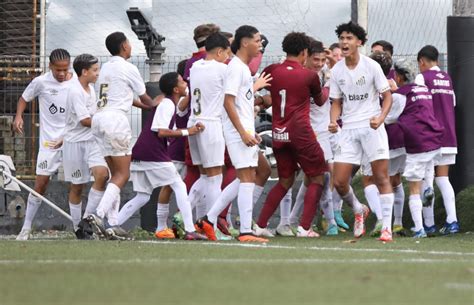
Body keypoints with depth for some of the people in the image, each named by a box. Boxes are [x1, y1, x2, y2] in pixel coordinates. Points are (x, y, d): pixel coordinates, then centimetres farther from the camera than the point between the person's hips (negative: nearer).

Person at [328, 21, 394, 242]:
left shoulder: (371, 66, -6)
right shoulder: (337, 70, 5)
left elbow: (387, 96, -2)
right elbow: (337, 102, 12)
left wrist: (380, 118, -20)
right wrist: (333, 121, -8)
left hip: (371, 127, -3)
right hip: (348, 129, 3)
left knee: (381, 178, -6)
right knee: (339, 182, -4)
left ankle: (387, 227, 0)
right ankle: (358, 210, 24)